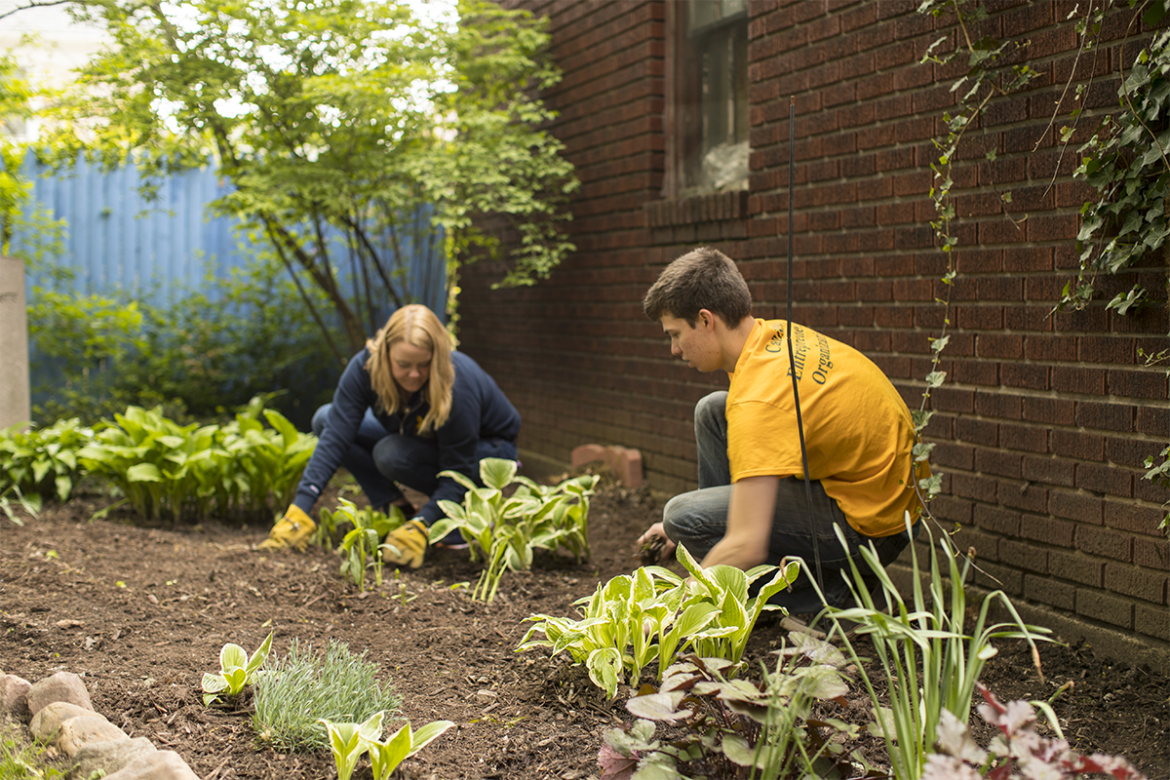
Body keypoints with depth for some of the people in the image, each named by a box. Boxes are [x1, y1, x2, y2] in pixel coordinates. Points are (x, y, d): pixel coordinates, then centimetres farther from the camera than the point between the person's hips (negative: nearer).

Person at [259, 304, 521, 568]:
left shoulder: (456, 387, -37)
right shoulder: (367, 366, -25)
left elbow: (457, 471, -32)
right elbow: (335, 437, -27)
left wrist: (419, 528, -45)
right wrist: (299, 511, -34)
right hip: (421, 438, 6)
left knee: (390, 454, -33)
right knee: (326, 419, -9)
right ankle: (396, 510, -10)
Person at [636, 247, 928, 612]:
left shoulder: (757, 400, -28)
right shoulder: (777, 334, 1)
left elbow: (745, 547, -32)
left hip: (869, 527, -10)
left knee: (684, 516, -18)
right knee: (712, 411, 13)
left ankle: (832, 588, -5)